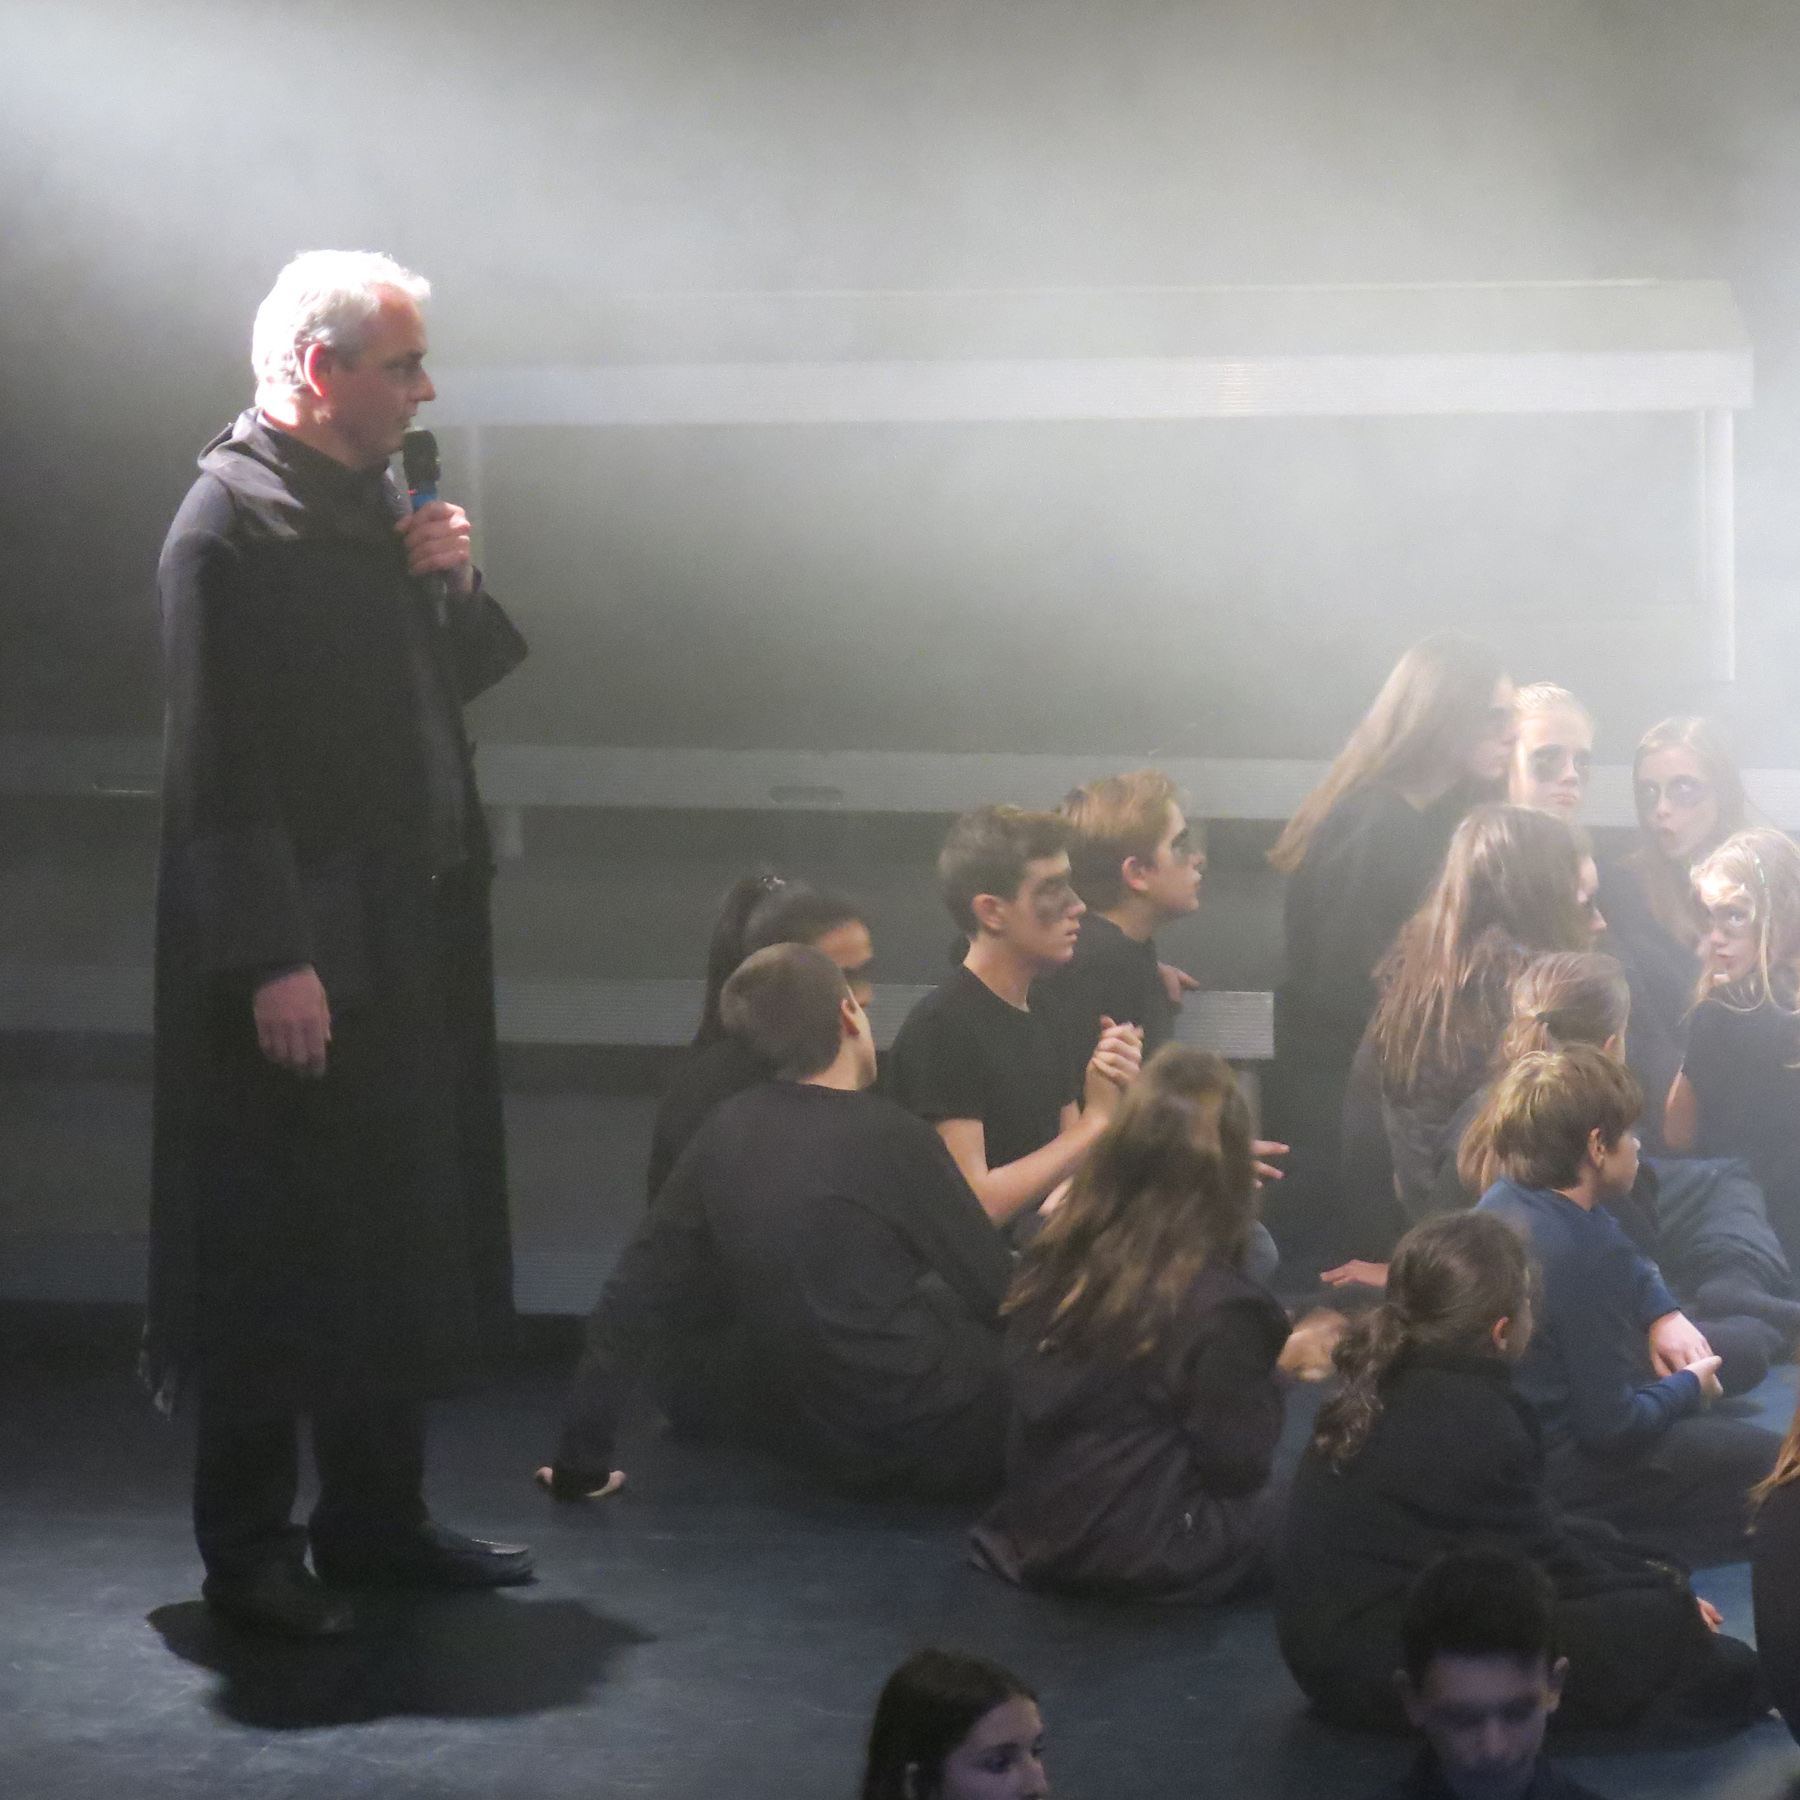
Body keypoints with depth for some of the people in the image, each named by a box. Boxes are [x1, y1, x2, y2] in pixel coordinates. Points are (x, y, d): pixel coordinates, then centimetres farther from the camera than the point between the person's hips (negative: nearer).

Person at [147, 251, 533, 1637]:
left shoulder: (372, 500, 13)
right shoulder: (231, 522, -15)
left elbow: (450, 685, 21)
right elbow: (221, 762, -19)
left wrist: (452, 583, 0)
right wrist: (273, 962, -22)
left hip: (409, 938, 9)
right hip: (297, 960, -9)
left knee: (398, 1245, 15)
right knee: (279, 1259, 0)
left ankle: (376, 1520, 26)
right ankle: (251, 1550, 12)